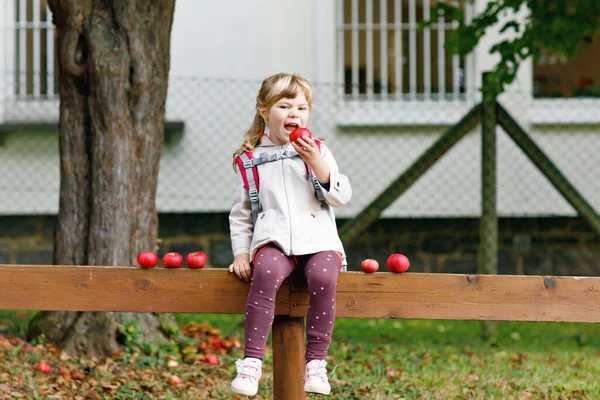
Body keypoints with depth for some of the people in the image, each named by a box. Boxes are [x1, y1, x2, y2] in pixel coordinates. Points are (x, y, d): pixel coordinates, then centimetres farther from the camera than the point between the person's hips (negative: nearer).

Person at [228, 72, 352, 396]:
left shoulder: (318, 151, 14)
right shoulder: (252, 159, 15)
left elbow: (341, 197, 3)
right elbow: (240, 213, 18)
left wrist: (316, 163, -9)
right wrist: (241, 252, 5)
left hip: (318, 238, 0)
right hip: (274, 239, 0)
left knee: (323, 276, -34)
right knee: (265, 273, -35)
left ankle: (316, 361, -23)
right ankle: (252, 361, -34)